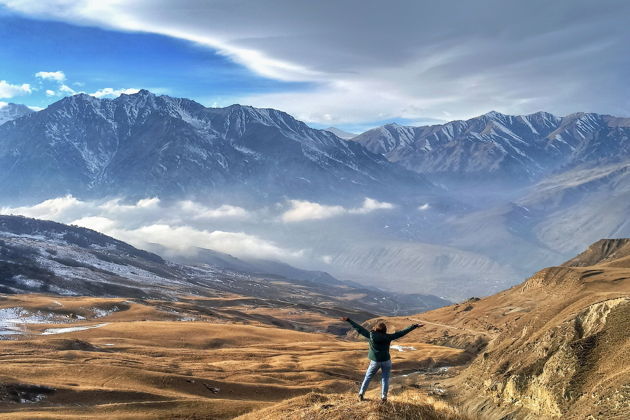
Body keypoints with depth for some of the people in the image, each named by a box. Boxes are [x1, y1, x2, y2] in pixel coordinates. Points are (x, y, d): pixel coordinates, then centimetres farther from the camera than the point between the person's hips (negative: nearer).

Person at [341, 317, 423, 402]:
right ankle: (384, 397, 7)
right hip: (386, 361, -1)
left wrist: (348, 320, 0)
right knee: (385, 378, 11)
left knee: (368, 377, 17)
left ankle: (361, 394, 20)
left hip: (375, 361, 1)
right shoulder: (387, 337, -11)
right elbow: (402, 332, -10)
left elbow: (359, 328, -6)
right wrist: (415, 326, -8)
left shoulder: (370, 335, -10)